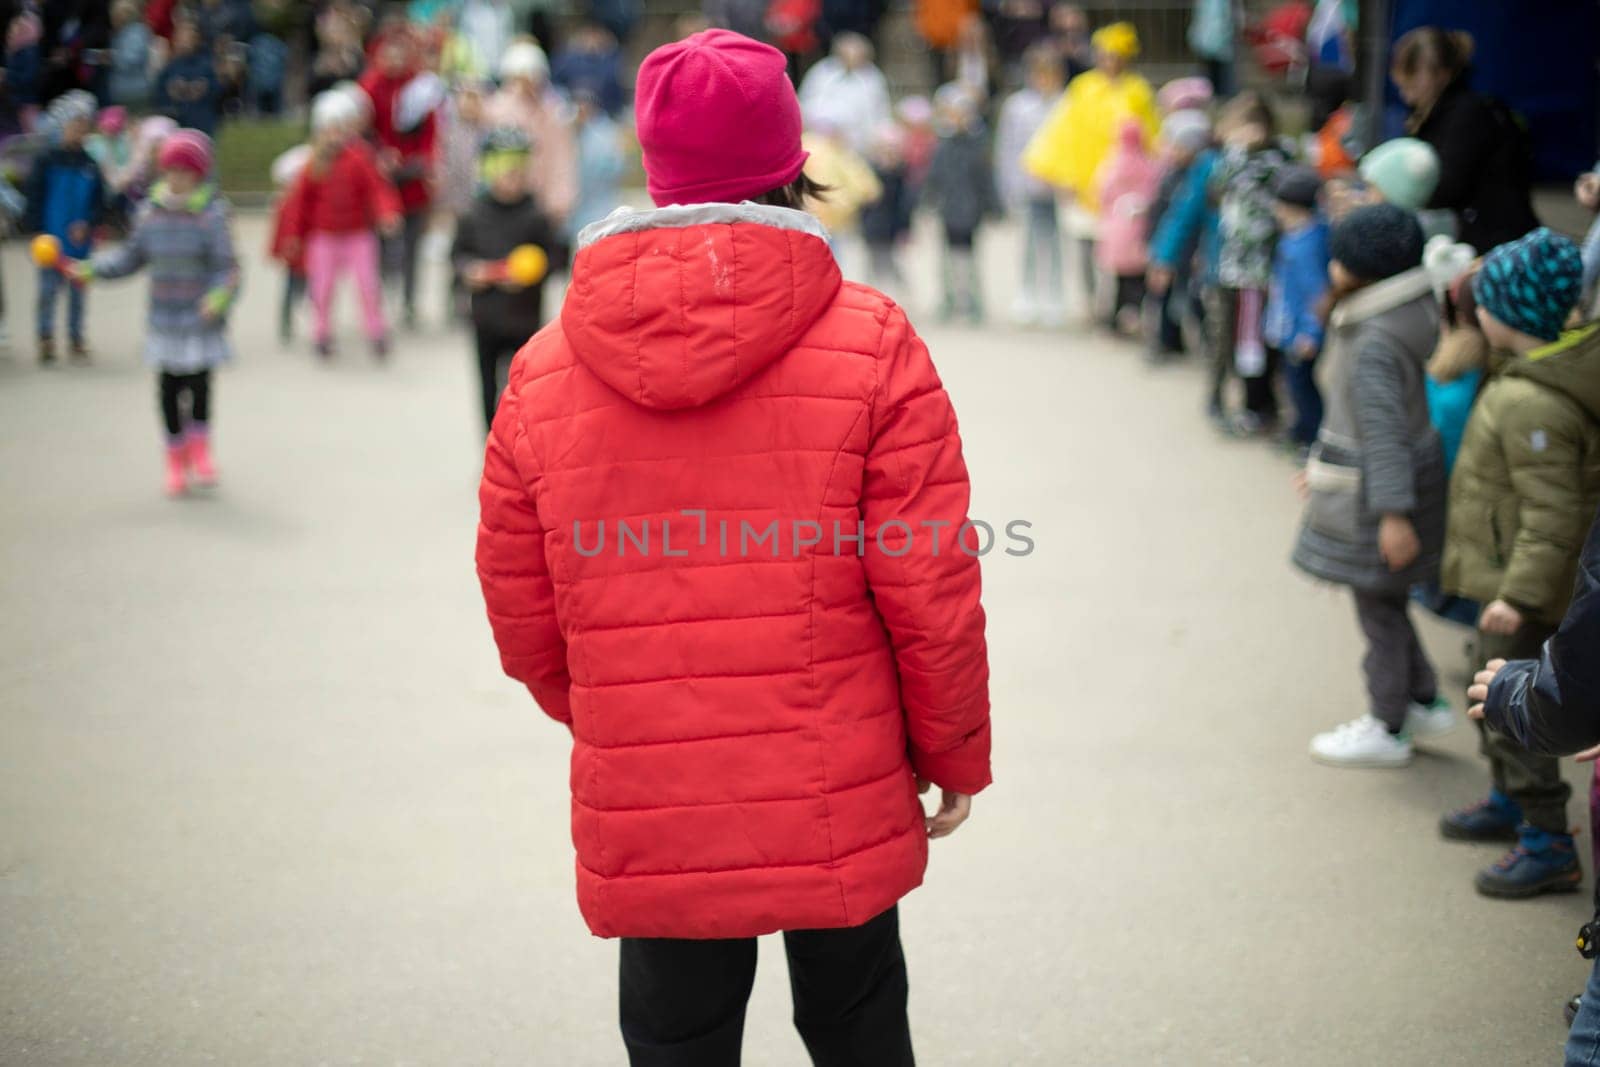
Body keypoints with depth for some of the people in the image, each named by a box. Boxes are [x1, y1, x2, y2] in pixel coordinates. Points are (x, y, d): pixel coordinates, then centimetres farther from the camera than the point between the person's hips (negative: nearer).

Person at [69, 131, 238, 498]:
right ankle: (176, 458, 23)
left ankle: (199, 450, 19)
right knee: (169, 386, 7)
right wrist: (90, 270, 6)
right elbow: (131, 255, 14)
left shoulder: (211, 214, -10)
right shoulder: (152, 212, 3)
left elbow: (226, 267, -12)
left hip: (201, 320, -4)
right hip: (165, 319, 4)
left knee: (199, 383, -6)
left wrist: (219, 298, -29)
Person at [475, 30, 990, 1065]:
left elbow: (522, 615, 3)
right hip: (843, 806, -1)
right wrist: (955, 753, 7)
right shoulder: (873, 344, -10)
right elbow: (932, 592, -10)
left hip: (643, 822, 1)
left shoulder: (543, 369, -3)